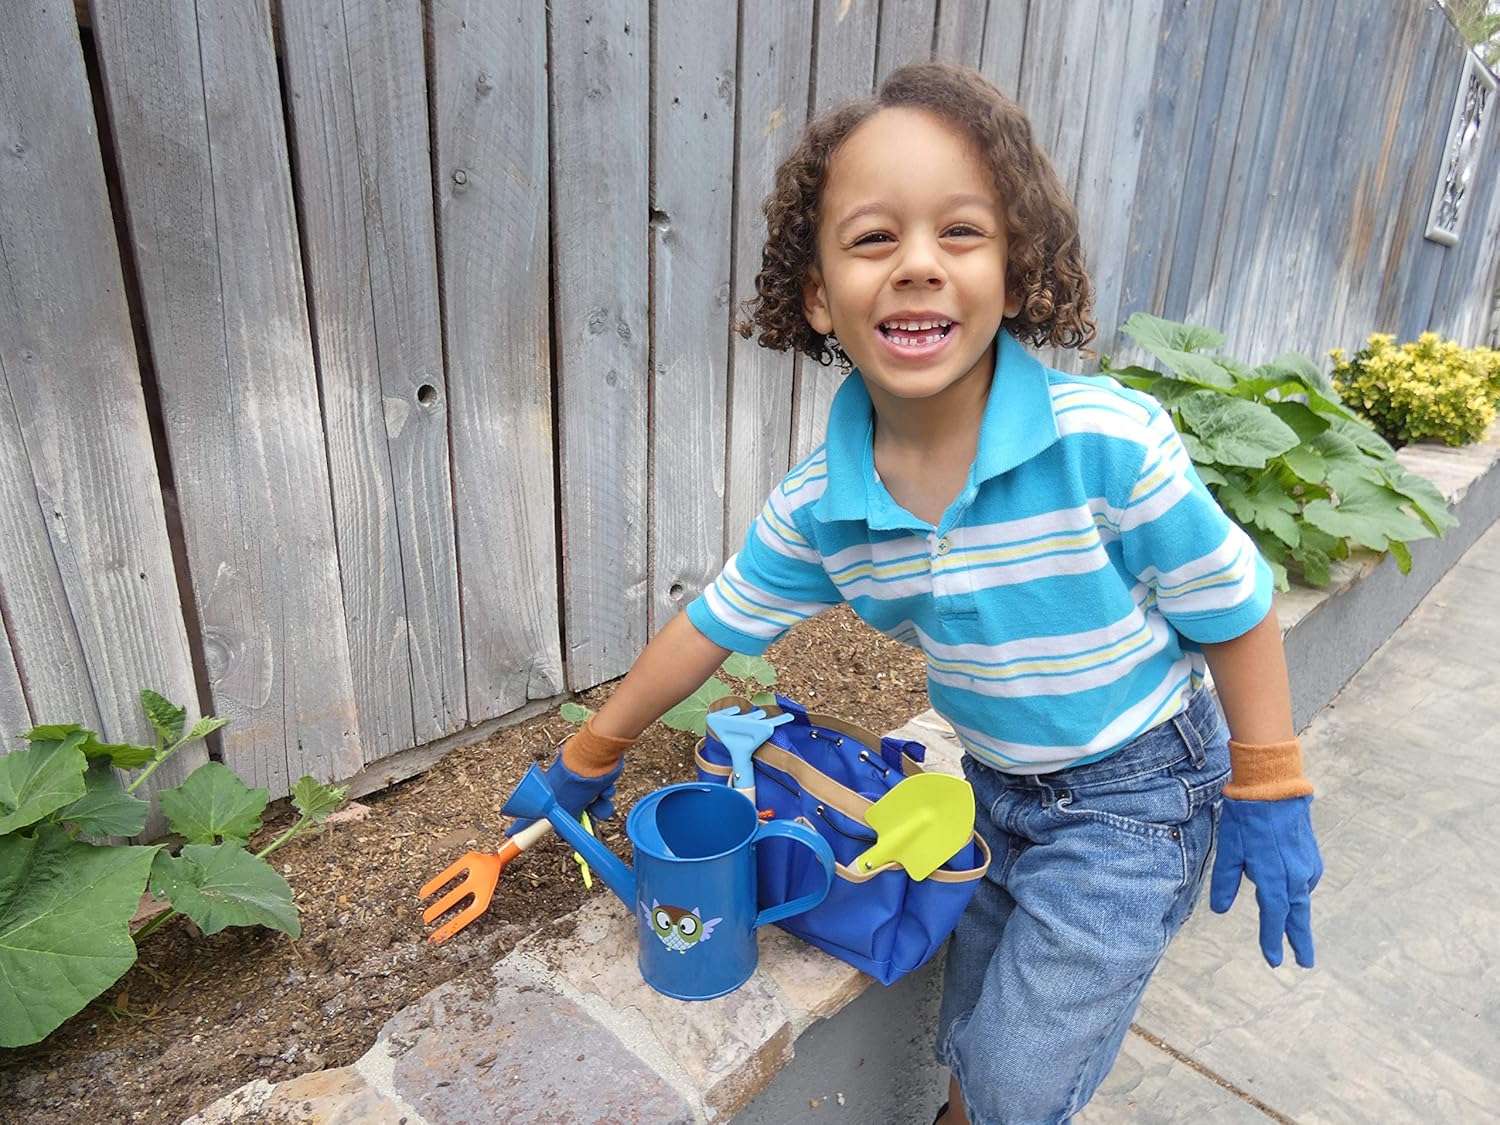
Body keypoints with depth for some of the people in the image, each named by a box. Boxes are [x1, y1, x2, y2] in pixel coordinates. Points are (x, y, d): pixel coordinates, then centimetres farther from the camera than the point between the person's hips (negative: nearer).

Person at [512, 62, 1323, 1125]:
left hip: (1136, 795, -3)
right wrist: (592, 752, 7)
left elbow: (1233, 608, -16)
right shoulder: (817, 506, -18)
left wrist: (1269, 796, -6)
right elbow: (715, 622, -4)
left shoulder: (1111, 442, -30)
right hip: (999, 788, 4)